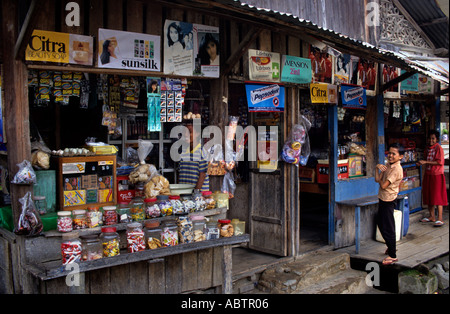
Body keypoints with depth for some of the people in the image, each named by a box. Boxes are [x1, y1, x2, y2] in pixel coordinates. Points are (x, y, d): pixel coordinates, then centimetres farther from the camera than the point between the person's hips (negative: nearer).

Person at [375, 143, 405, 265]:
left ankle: (393, 255, 11)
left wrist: (380, 180, -4)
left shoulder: (396, 169, -21)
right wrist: (377, 167, -9)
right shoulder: (388, 165, 7)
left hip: (388, 201, -9)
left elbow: (384, 185, -24)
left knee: (387, 228, -1)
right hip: (382, 199, 9)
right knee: (381, 223, 22)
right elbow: (377, 179, 4)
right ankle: (391, 247, 41)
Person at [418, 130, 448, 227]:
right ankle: (432, 217, 22)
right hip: (428, 174, 8)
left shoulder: (438, 148, -10)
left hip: (437, 175, -8)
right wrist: (422, 163, 5)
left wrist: (426, 162, -19)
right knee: (428, 196, 11)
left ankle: (440, 219, -1)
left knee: (438, 197, -5)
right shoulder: (428, 148, 12)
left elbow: (440, 162, -18)